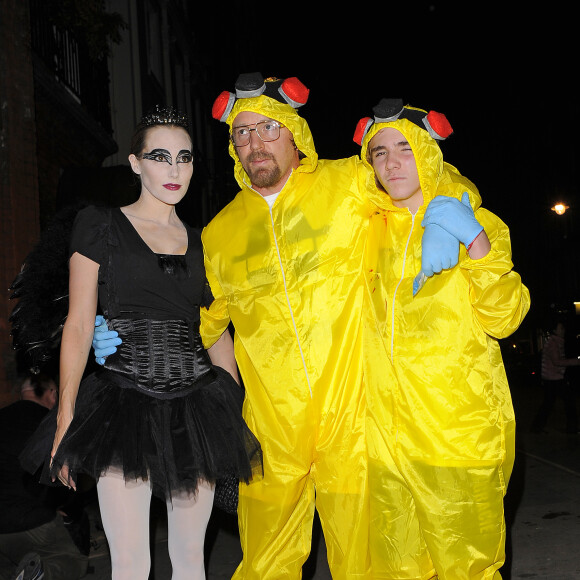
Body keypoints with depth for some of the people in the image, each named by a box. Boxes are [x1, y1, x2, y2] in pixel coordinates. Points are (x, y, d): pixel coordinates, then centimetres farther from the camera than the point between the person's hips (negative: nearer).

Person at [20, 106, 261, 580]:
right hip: (125, 402, -3)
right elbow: (79, 325, -2)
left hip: (195, 406, 4)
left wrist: (239, 414, 10)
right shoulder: (101, 226, 2)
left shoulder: (200, 242, 13)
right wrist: (66, 418, -9)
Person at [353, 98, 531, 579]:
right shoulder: (369, 228, 9)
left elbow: (504, 320, -5)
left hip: (462, 429, -3)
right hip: (388, 430, 3)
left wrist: (475, 241, -17)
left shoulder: (477, 223, 3)